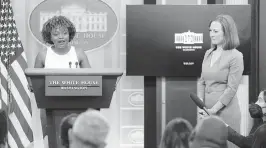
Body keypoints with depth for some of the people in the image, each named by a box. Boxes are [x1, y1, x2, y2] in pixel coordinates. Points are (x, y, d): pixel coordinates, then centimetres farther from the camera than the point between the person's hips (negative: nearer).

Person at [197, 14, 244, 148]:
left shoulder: (235, 56, -9)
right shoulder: (208, 54, 10)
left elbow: (231, 88, -13)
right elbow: (201, 81, 12)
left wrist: (213, 109, -15)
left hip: (226, 110, -6)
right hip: (207, 111, 6)